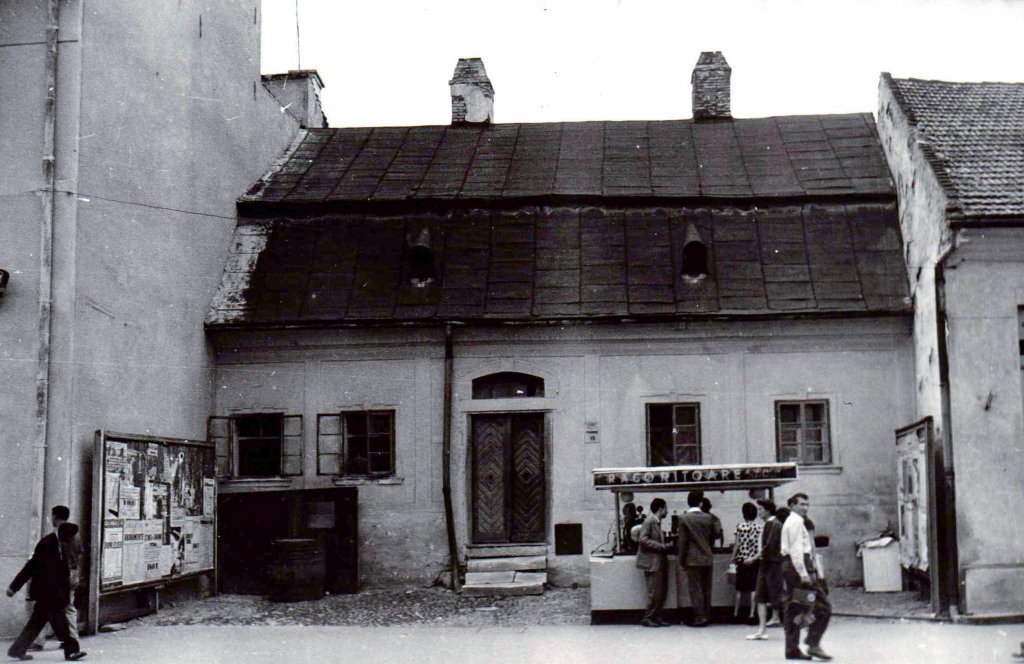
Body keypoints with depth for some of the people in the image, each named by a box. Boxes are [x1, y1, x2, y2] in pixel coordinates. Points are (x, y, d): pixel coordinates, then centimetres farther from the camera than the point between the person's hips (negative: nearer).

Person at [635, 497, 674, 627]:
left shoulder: (657, 522, 16)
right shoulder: (649, 521, -12)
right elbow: (643, 540, -21)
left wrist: (666, 545, 7)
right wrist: (662, 546, -19)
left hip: (660, 562, 9)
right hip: (652, 562, -9)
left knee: (662, 592, 9)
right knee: (655, 593, -8)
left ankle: (656, 617, 17)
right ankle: (647, 618, 1)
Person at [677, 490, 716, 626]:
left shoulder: (684, 518, -7)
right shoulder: (708, 518, 4)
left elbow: (682, 542, -8)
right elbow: (712, 537, 13)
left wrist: (681, 562, -3)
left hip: (693, 560, -4)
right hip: (707, 559, 4)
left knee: (695, 589, -2)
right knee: (706, 589, 9)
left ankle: (699, 618, -4)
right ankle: (706, 616, 13)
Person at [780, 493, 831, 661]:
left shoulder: (790, 521, 22)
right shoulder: (796, 522, -9)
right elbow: (796, 549, -18)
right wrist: (804, 573, -22)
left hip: (789, 566, 11)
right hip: (797, 565, -10)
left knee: (794, 608, 9)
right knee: (822, 606, -9)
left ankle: (792, 649, 10)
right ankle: (813, 644, -13)